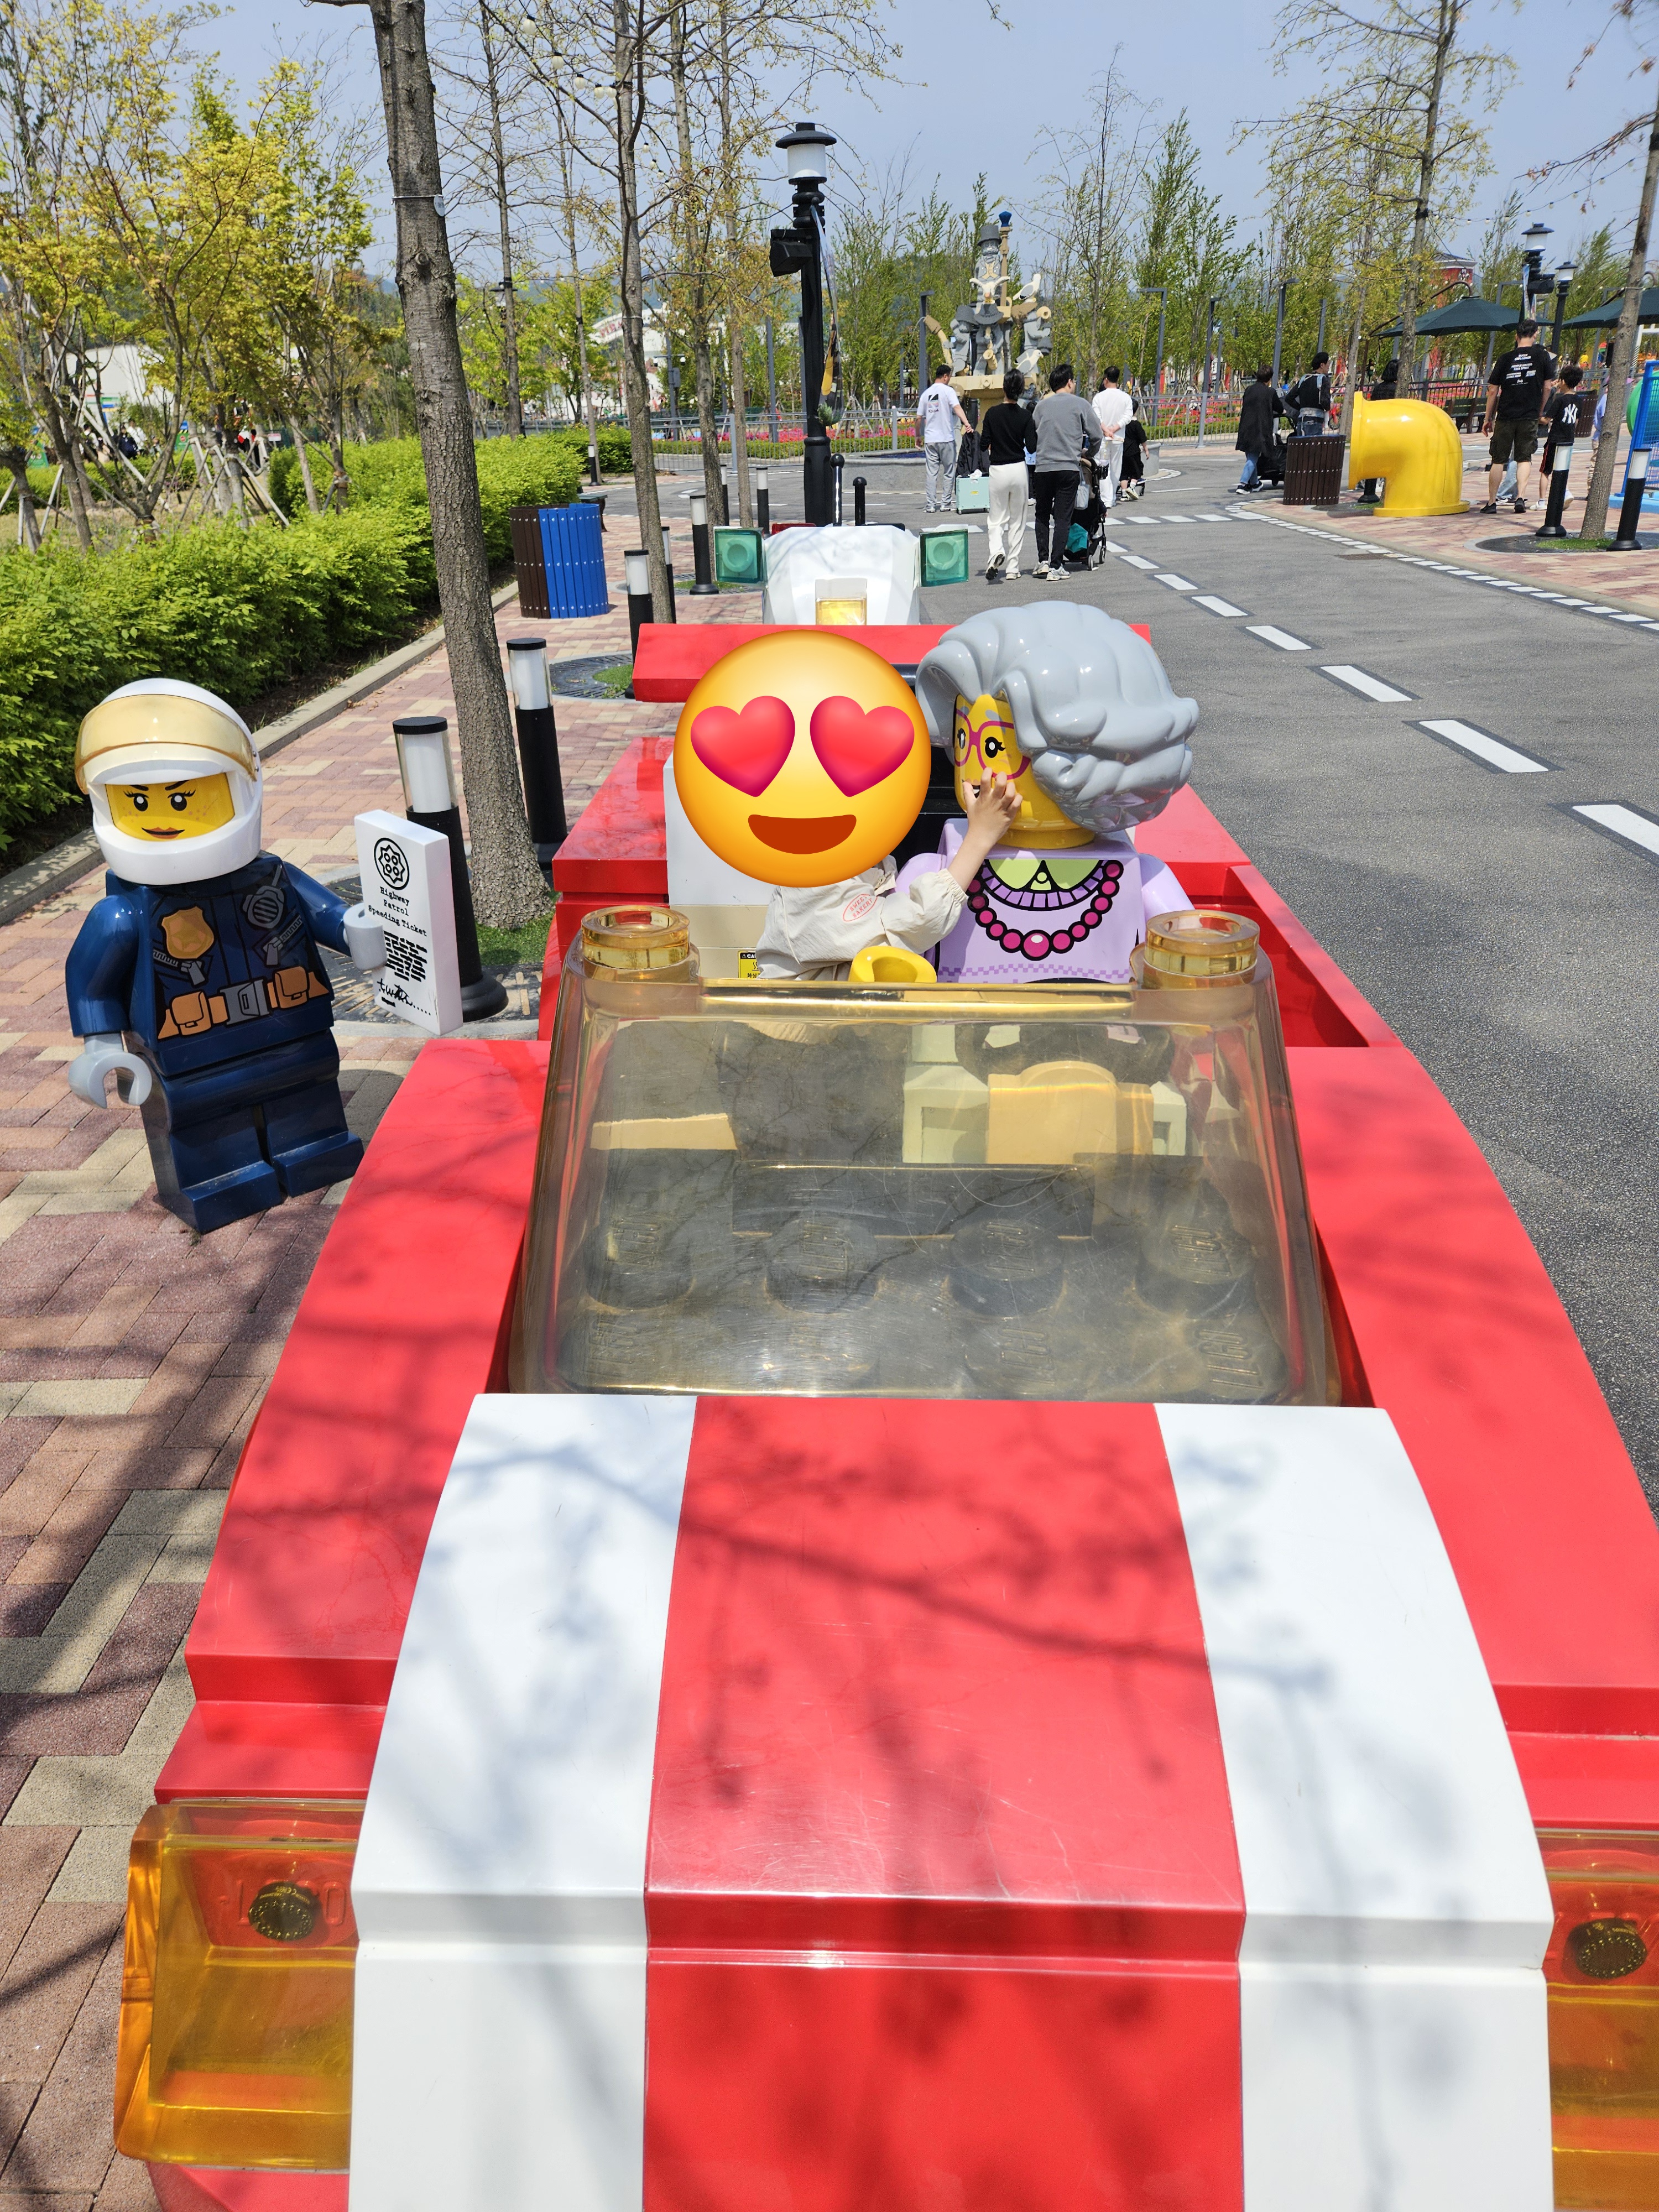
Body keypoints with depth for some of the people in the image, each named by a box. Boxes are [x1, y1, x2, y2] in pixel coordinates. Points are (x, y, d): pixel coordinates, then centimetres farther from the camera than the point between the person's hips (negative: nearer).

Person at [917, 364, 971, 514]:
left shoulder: (926, 393, 9)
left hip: (930, 440, 4)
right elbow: (957, 408, -21)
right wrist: (966, 423, -31)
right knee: (949, 472, 6)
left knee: (932, 472, 5)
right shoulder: (948, 390, -4)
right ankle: (946, 503, 5)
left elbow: (919, 418, 10)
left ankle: (931, 505, 2)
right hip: (946, 438, -4)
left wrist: (918, 436, 22)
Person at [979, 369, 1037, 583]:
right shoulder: (1025, 416, -5)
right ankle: (1012, 568, 11)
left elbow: (984, 444, -4)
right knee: (1017, 521, 12)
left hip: (998, 471, -1)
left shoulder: (992, 413, -6)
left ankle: (997, 551, -25)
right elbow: (1032, 447, -8)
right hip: (1019, 469, 1)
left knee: (996, 520, 6)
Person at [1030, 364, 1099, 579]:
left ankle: (1043, 561, 5)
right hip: (1069, 467, -2)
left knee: (1042, 515, 14)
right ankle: (1056, 566, -2)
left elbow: (1032, 436, 13)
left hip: (1043, 467, 2)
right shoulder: (1081, 405, 1)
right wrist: (1089, 455, 22)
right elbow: (1096, 437, 4)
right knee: (1062, 518, 2)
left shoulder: (1041, 405, 8)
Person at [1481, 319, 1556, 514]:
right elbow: (1547, 387, 4)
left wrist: (1488, 419, 10)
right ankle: (1520, 498, -10)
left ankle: (1491, 502, 10)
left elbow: (1493, 391, 1)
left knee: (1498, 460, 7)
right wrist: (1540, 411, 18)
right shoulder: (1541, 355, 2)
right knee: (1524, 459, 7)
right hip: (1529, 417, 0)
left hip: (1505, 417, 0)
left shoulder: (1505, 358, 1)